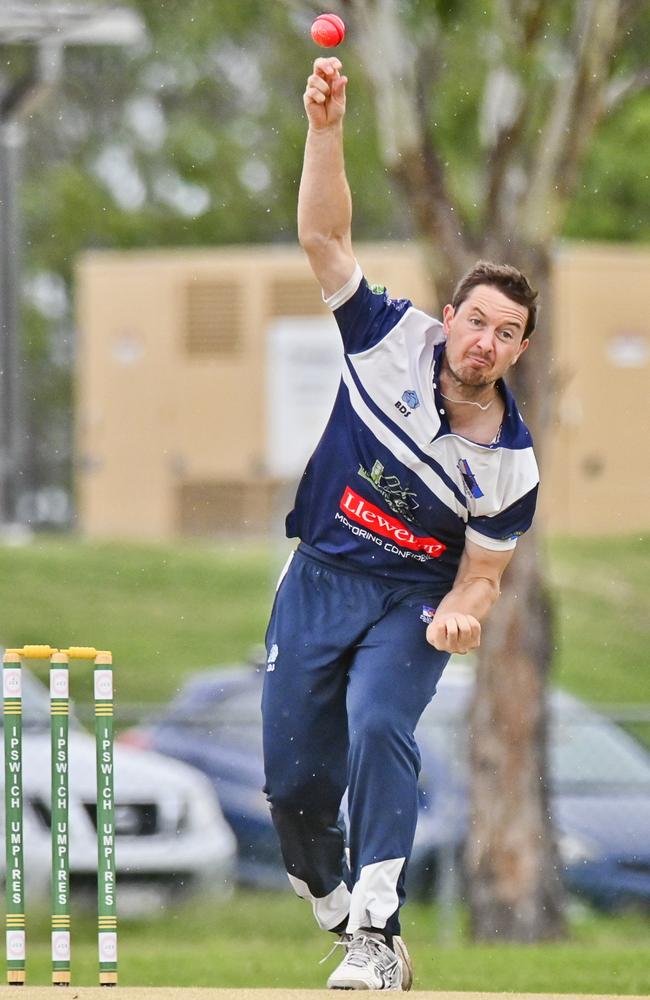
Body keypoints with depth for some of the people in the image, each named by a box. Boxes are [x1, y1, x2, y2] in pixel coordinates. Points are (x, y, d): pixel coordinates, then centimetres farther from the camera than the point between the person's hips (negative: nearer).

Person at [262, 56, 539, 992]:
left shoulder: (510, 464, -10)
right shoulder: (395, 339, -9)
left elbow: (483, 570, -1)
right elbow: (324, 236, -14)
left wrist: (460, 613, -25)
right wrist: (327, 130, -28)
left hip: (413, 601, -2)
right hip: (317, 582, 2)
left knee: (378, 726, -29)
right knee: (294, 777, 0)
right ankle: (331, 906, 28)